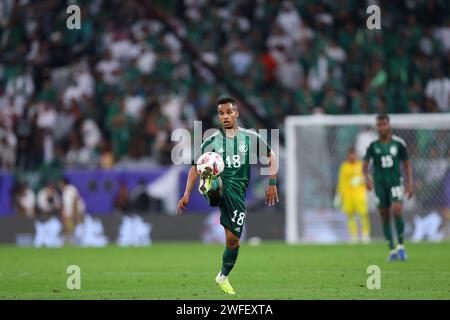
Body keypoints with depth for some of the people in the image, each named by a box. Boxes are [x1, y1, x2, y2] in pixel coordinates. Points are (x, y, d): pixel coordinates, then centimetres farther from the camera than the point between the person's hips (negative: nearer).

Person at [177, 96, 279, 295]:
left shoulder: (250, 138, 6)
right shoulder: (212, 141, 5)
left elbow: (271, 156, 16)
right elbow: (195, 167, 8)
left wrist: (272, 184, 7)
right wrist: (186, 195, -1)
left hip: (236, 192, 1)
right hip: (218, 189, -1)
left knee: (233, 240, 3)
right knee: (215, 178, -39)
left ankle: (223, 278, 26)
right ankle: (207, 184, -76)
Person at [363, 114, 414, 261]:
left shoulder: (399, 143, 0)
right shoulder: (373, 145, 0)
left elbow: (407, 164, 7)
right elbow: (365, 164, -1)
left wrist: (410, 183, 0)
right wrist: (367, 178, -20)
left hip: (396, 181, -1)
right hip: (380, 184, 1)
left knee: (396, 211, -19)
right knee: (385, 216, 3)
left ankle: (401, 246, -4)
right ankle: (392, 250, 12)